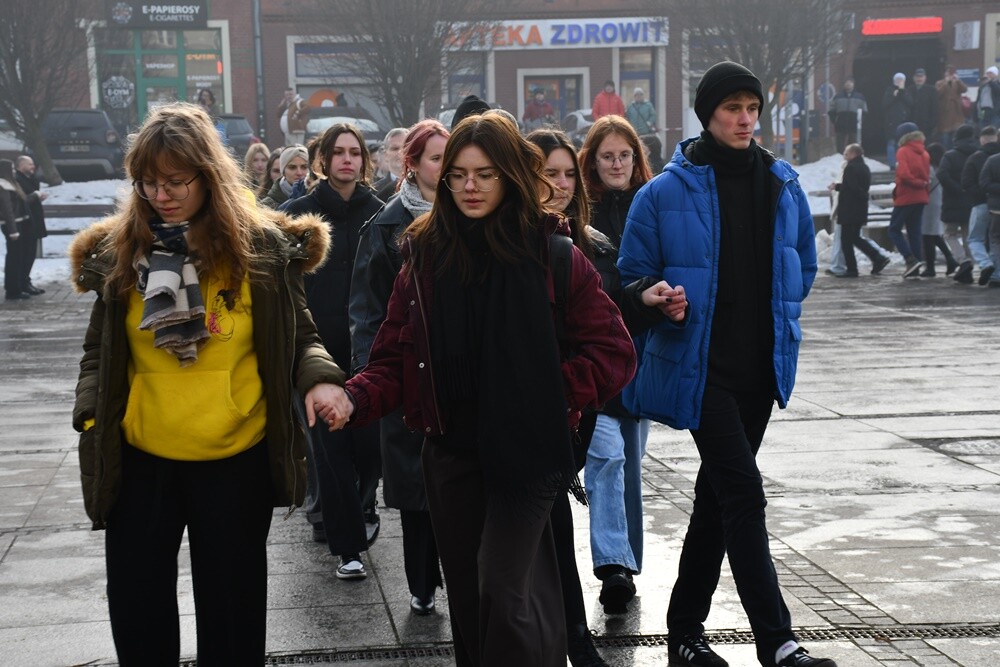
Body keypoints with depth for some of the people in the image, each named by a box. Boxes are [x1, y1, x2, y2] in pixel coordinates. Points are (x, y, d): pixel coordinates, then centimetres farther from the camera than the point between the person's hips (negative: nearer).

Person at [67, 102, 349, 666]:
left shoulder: (262, 246, -6)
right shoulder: (117, 250, 0)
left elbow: (299, 340, 2)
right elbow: (101, 351, 10)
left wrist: (318, 379, -19)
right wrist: (91, 412, -5)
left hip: (237, 461, -2)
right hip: (139, 460, 2)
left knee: (232, 609, 12)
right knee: (137, 611, 11)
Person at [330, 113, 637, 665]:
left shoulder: (551, 255, -6)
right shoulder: (424, 256, 4)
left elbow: (613, 351, -5)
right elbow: (394, 359, 3)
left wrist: (553, 401, -12)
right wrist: (355, 400, -15)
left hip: (524, 451, -4)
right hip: (450, 454, 4)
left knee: (503, 595, -10)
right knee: (466, 596, 12)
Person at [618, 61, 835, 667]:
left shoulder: (784, 186, 5)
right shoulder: (667, 193, -9)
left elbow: (804, 265, 18)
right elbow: (634, 277, -1)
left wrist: (778, 316, 10)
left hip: (761, 365, 5)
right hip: (700, 367, -5)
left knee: (718, 493, 14)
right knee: (744, 493, -13)